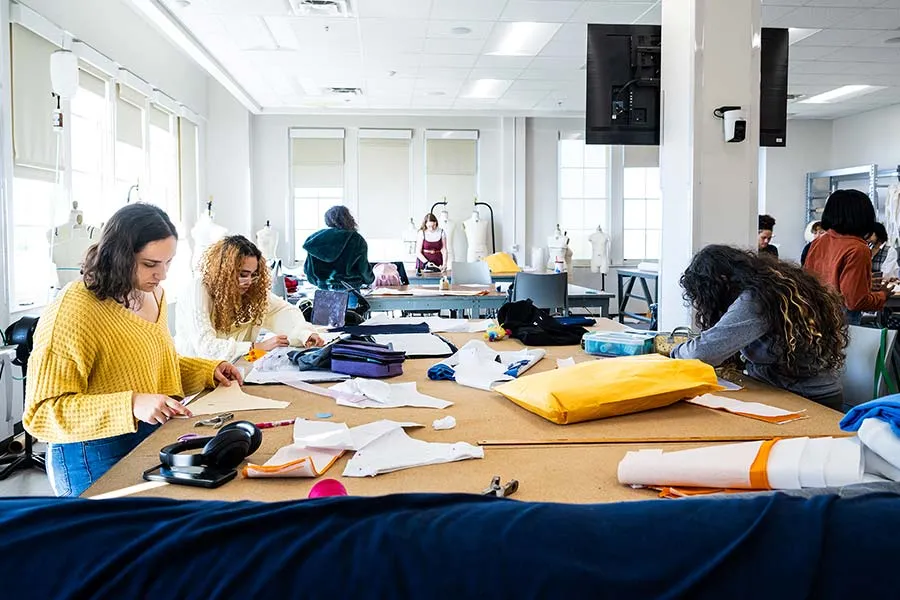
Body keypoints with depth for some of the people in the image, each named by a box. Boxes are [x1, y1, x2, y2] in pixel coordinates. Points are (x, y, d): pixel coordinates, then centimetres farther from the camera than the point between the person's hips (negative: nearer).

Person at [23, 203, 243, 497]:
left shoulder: (153, 294, 4)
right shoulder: (73, 310, -21)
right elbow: (41, 414, -22)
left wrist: (209, 371, 4)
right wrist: (131, 405, -33)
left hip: (152, 440, 8)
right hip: (97, 462, -7)